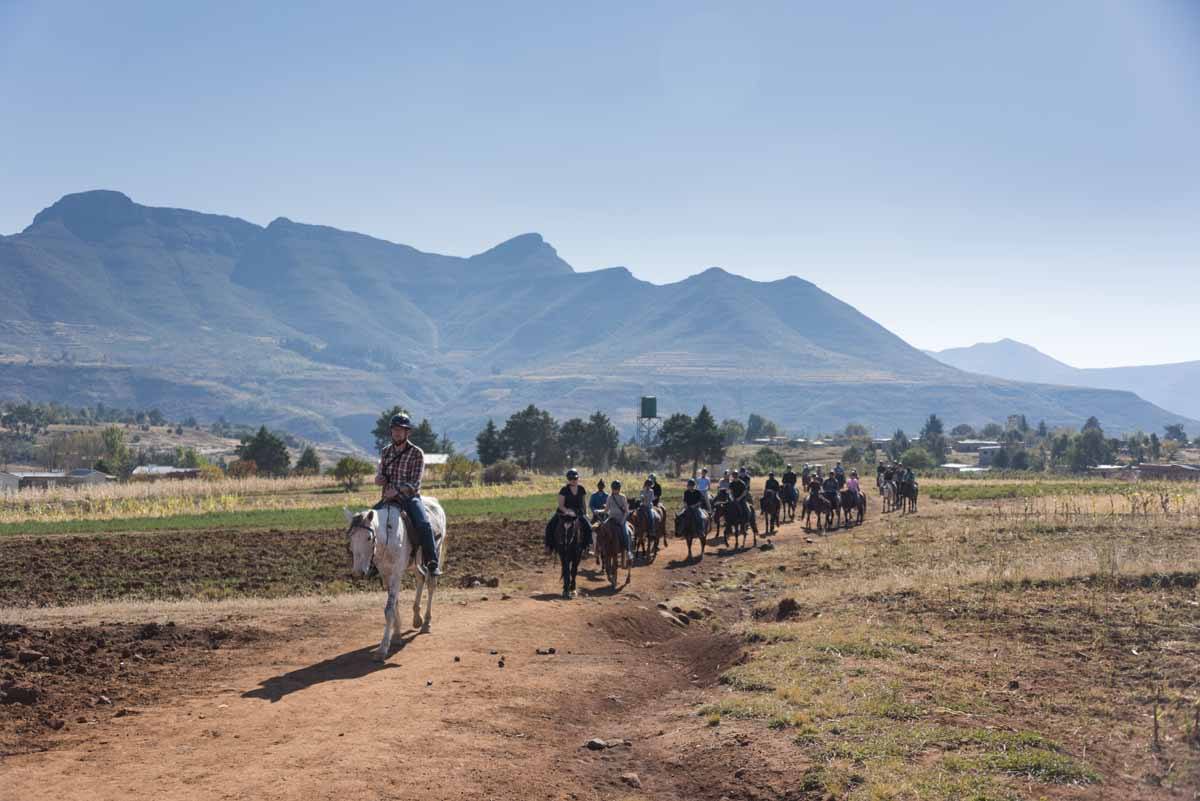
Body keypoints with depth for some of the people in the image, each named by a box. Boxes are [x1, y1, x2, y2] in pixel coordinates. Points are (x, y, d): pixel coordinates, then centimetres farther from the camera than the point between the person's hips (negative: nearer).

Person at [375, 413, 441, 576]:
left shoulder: (417, 453, -5)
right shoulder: (385, 452, 9)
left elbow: (414, 484, -11)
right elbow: (380, 477, 19)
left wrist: (397, 490, -27)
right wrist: (378, 479, -5)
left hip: (409, 497, -5)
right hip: (388, 498, 5)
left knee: (423, 524, -30)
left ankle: (432, 563, -17)